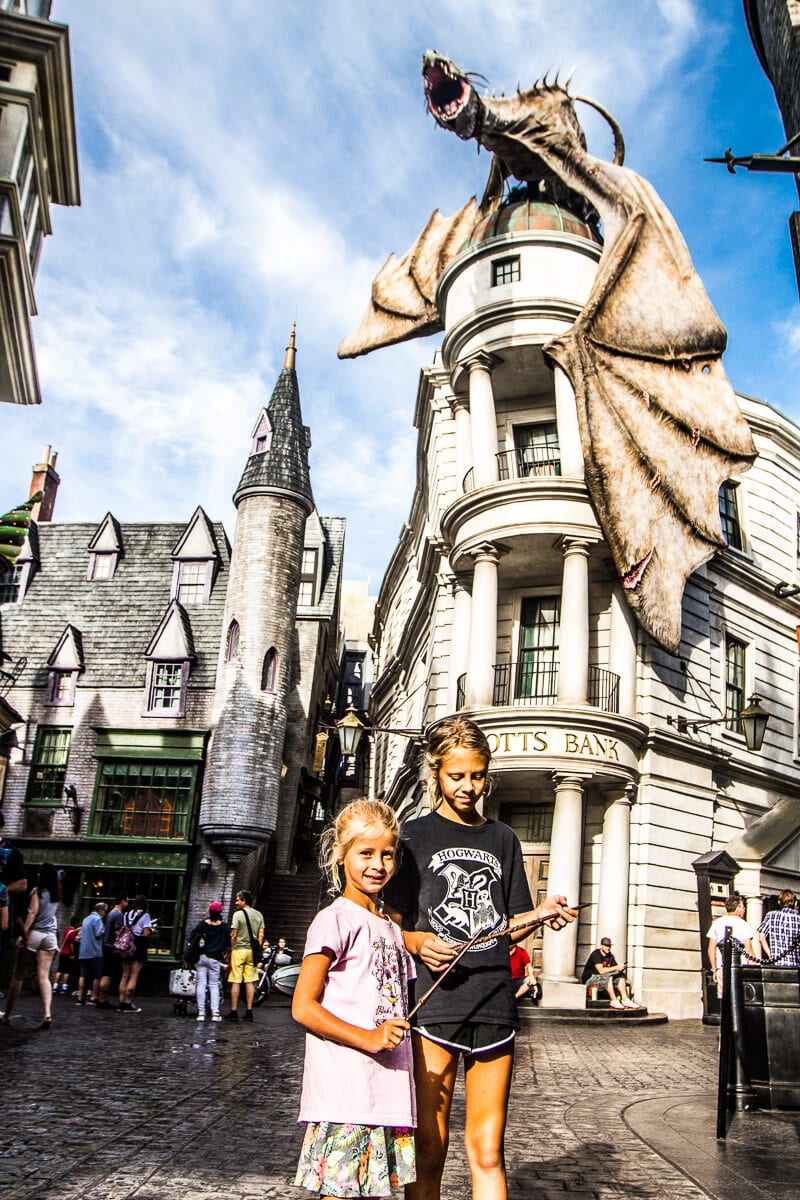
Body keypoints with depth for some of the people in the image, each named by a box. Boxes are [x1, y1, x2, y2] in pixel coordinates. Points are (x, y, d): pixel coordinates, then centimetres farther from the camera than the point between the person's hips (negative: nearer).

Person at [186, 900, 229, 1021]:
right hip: (214, 959, -1)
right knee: (214, 985, 6)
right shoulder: (224, 926, -2)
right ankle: (215, 1013, -1)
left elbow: (191, 939, -1)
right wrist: (225, 954, 17)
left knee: (201, 984, 5)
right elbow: (228, 943, 2)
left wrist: (192, 954, 8)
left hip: (201, 957, 1)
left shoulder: (202, 923, 0)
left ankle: (201, 1013, 3)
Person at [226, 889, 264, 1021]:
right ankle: (249, 1012, 8)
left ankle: (233, 1012, 0)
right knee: (250, 982, 7)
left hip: (239, 950, -5)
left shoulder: (238, 914, -8)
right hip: (252, 951, 5)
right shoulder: (258, 915, 9)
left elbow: (233, 936, -8)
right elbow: (261, 935, 9)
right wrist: (257, 951, 14)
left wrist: (230, 950, 2)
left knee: (235, 982, -1)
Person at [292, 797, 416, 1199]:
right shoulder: (335, 920, -8)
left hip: (389, 1094, 7)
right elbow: (303, 1006, -14)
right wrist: (367, 1037, -20)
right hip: (343, 1094, -7)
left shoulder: (392, 928, 16)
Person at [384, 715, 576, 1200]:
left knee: (487, 1151, 6)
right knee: (429, 1150, 3)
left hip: (494, 1005, 3)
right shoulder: (415, 836, 5)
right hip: (432, 1003, -2)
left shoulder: (503, 839, 15)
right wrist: (417, 943, -15)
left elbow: (507, 930, 17)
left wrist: (542, 914, -2)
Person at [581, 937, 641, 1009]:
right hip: (590, 979, -8)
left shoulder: (610, 956, 8)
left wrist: (621, 968, -19)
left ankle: (625, 1000, -14)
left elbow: (617, 970, 4)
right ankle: (614, 1001, -31)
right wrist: (616, 967, -30)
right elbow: (601, 970, -28)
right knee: (608, 977, -33)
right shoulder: (596, 954, -17)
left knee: (621, 977, -6)